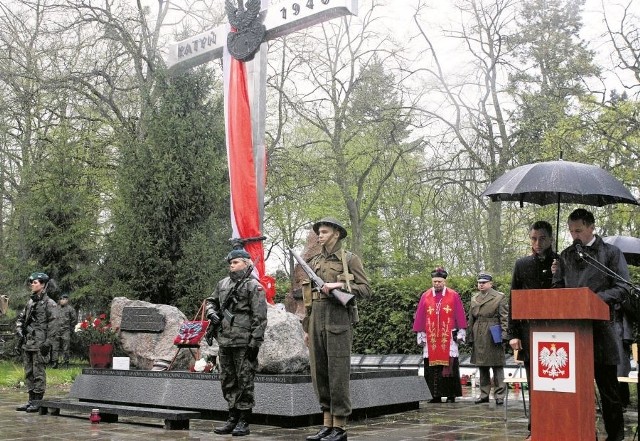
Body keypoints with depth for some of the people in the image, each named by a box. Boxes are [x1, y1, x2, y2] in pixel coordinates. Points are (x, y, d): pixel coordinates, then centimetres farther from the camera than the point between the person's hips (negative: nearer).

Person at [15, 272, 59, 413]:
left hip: (40, 344, -8)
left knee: (38, 373, -4)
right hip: (27, 343, 8)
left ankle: (38, 402, 1)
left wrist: (48, 343, -17)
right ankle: (31, 400, 19)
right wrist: (19, 330, 6)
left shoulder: (50, 304, -7)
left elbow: (53, 325, -13)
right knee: (28, 373, 11)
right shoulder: (30, 302, 15)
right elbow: (20, 318, 25)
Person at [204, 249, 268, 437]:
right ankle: (233, 417, 23)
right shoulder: (223, 283, 14)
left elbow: (260, 317, -11)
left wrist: (255, 342, -16)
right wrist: (211, 312, 5)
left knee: (245, 382, -1)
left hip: (244, 343, -7)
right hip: (224, 342, 7)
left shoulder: (254, 286, -6)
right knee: (228, 382, 13)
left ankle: (244, 422, 6)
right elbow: (210, 301, 28)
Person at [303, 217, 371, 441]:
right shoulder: (314, 262, 18)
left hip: (338, 320, -6)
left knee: (338, 372, -6)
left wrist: (339, 284, -15)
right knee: (319, 372, 6)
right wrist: (307, 327, 16)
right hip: (317, 320, 6)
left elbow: (365, 289, -4)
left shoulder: (350, 259, 2)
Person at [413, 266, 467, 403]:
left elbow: (460, 316, 4)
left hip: (449, 337, -2)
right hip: (430, 338, 2)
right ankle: (436, 395, 5)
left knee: (449, 365, -4)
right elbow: (419, 317, 8)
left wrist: (461, 333, 1)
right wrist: (420, 335, 5)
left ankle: (451, 395, 3)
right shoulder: (425, 296, 7)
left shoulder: (454, 296, 4)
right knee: (432, 366, -1)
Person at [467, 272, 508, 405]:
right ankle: (484, 394, 18)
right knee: (482, 367, 10)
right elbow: (471, 319, 17)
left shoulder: (499, 297, 0)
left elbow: (504, 317, -3)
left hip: (493, 337, -5)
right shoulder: (474, 298, 15)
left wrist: (504, 333, -11)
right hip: (478, 338, 5)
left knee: (497, 366, -3)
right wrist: (470, 336, 12)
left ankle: (499, 396, 3)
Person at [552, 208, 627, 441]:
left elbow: (622, 289, -6)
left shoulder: (611, 253, 1)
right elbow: (558, 287, 18)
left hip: (600, 327, -4)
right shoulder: (566, 255, 14)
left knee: (607, 386, 5)